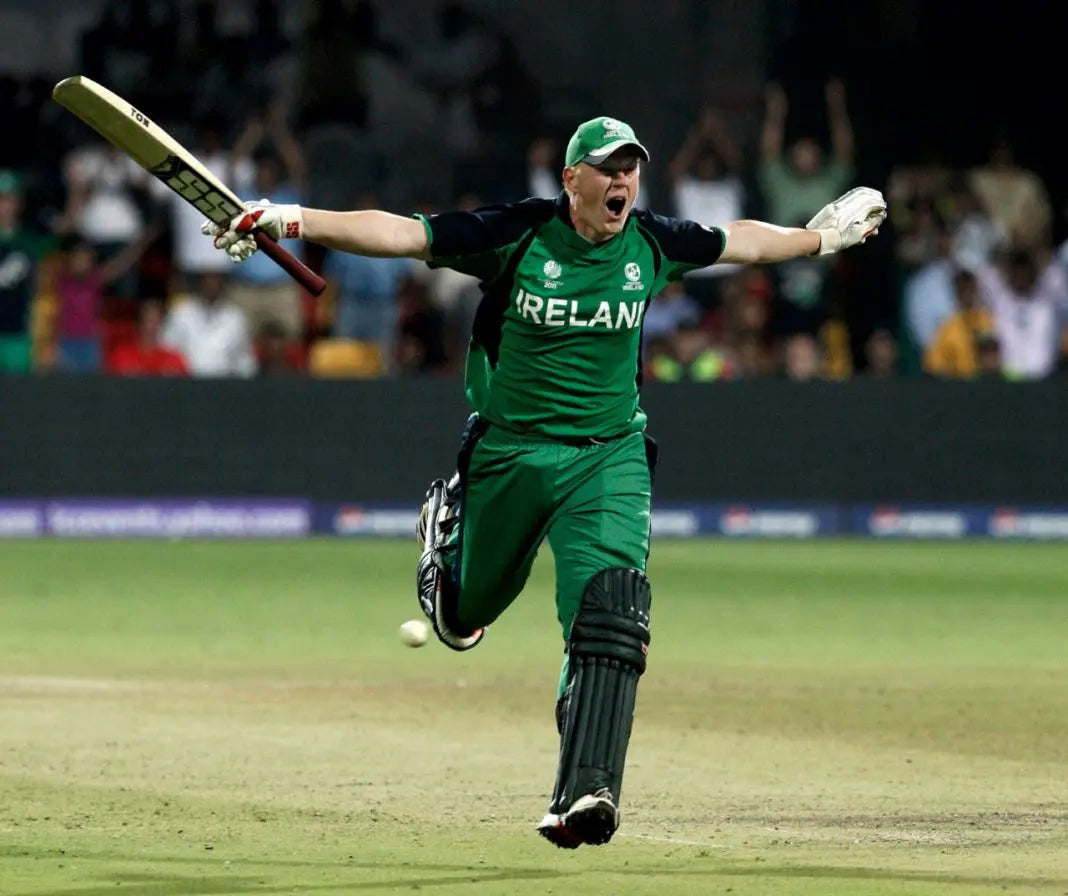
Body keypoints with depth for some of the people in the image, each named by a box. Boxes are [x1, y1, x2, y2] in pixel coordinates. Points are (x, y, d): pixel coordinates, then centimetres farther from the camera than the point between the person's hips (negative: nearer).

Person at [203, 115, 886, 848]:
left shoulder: (654, 243, -3)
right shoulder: (518, 235, -14)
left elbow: (738, 241, 18)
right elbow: (402, 233, -20)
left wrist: (821, 238, 29)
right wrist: (292, 221, -30)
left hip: (609, 458, 1)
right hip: (509, 452, -1)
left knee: (609, 615, -21)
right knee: (470, 608, 19)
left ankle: (586, 793, -27)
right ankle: (448, 525, 57)